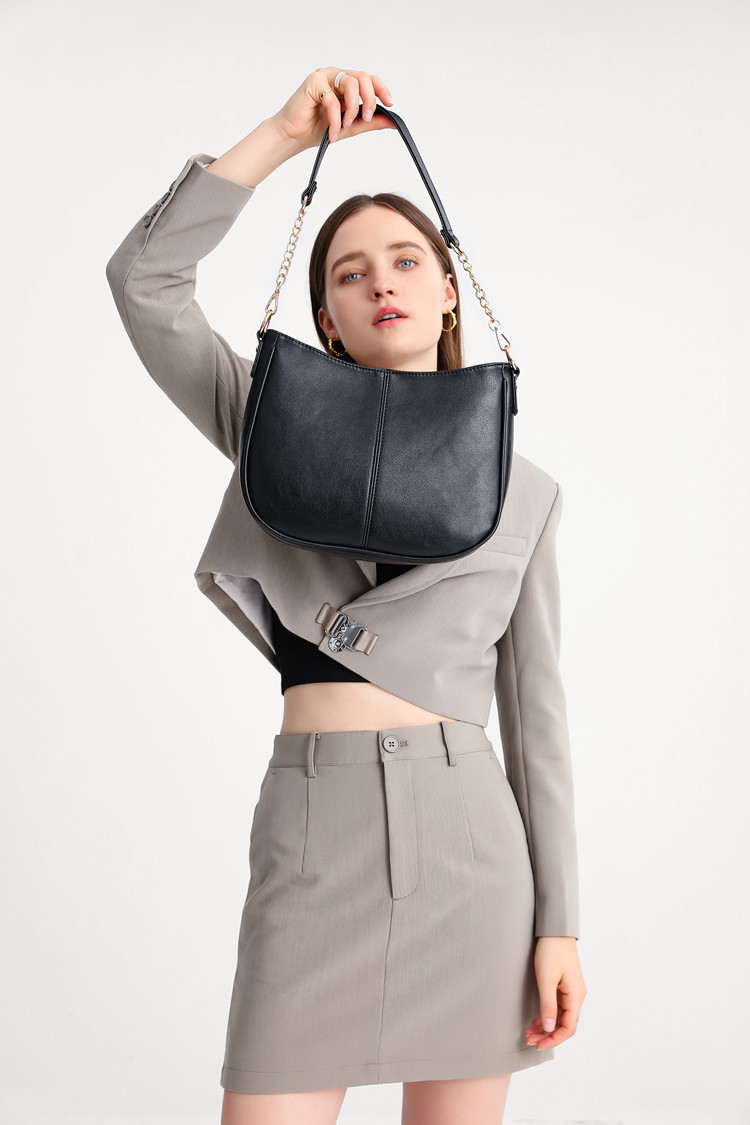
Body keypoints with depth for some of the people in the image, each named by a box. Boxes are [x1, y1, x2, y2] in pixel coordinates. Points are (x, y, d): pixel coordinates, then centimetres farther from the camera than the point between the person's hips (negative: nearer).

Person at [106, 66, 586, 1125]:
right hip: (313, 837, -1)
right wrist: (285, 133, -10)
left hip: (470, 838, 1)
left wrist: (559, 920, 3)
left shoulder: (523, 489, 9)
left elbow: (537, 713, 7)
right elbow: (143, 276, -4)